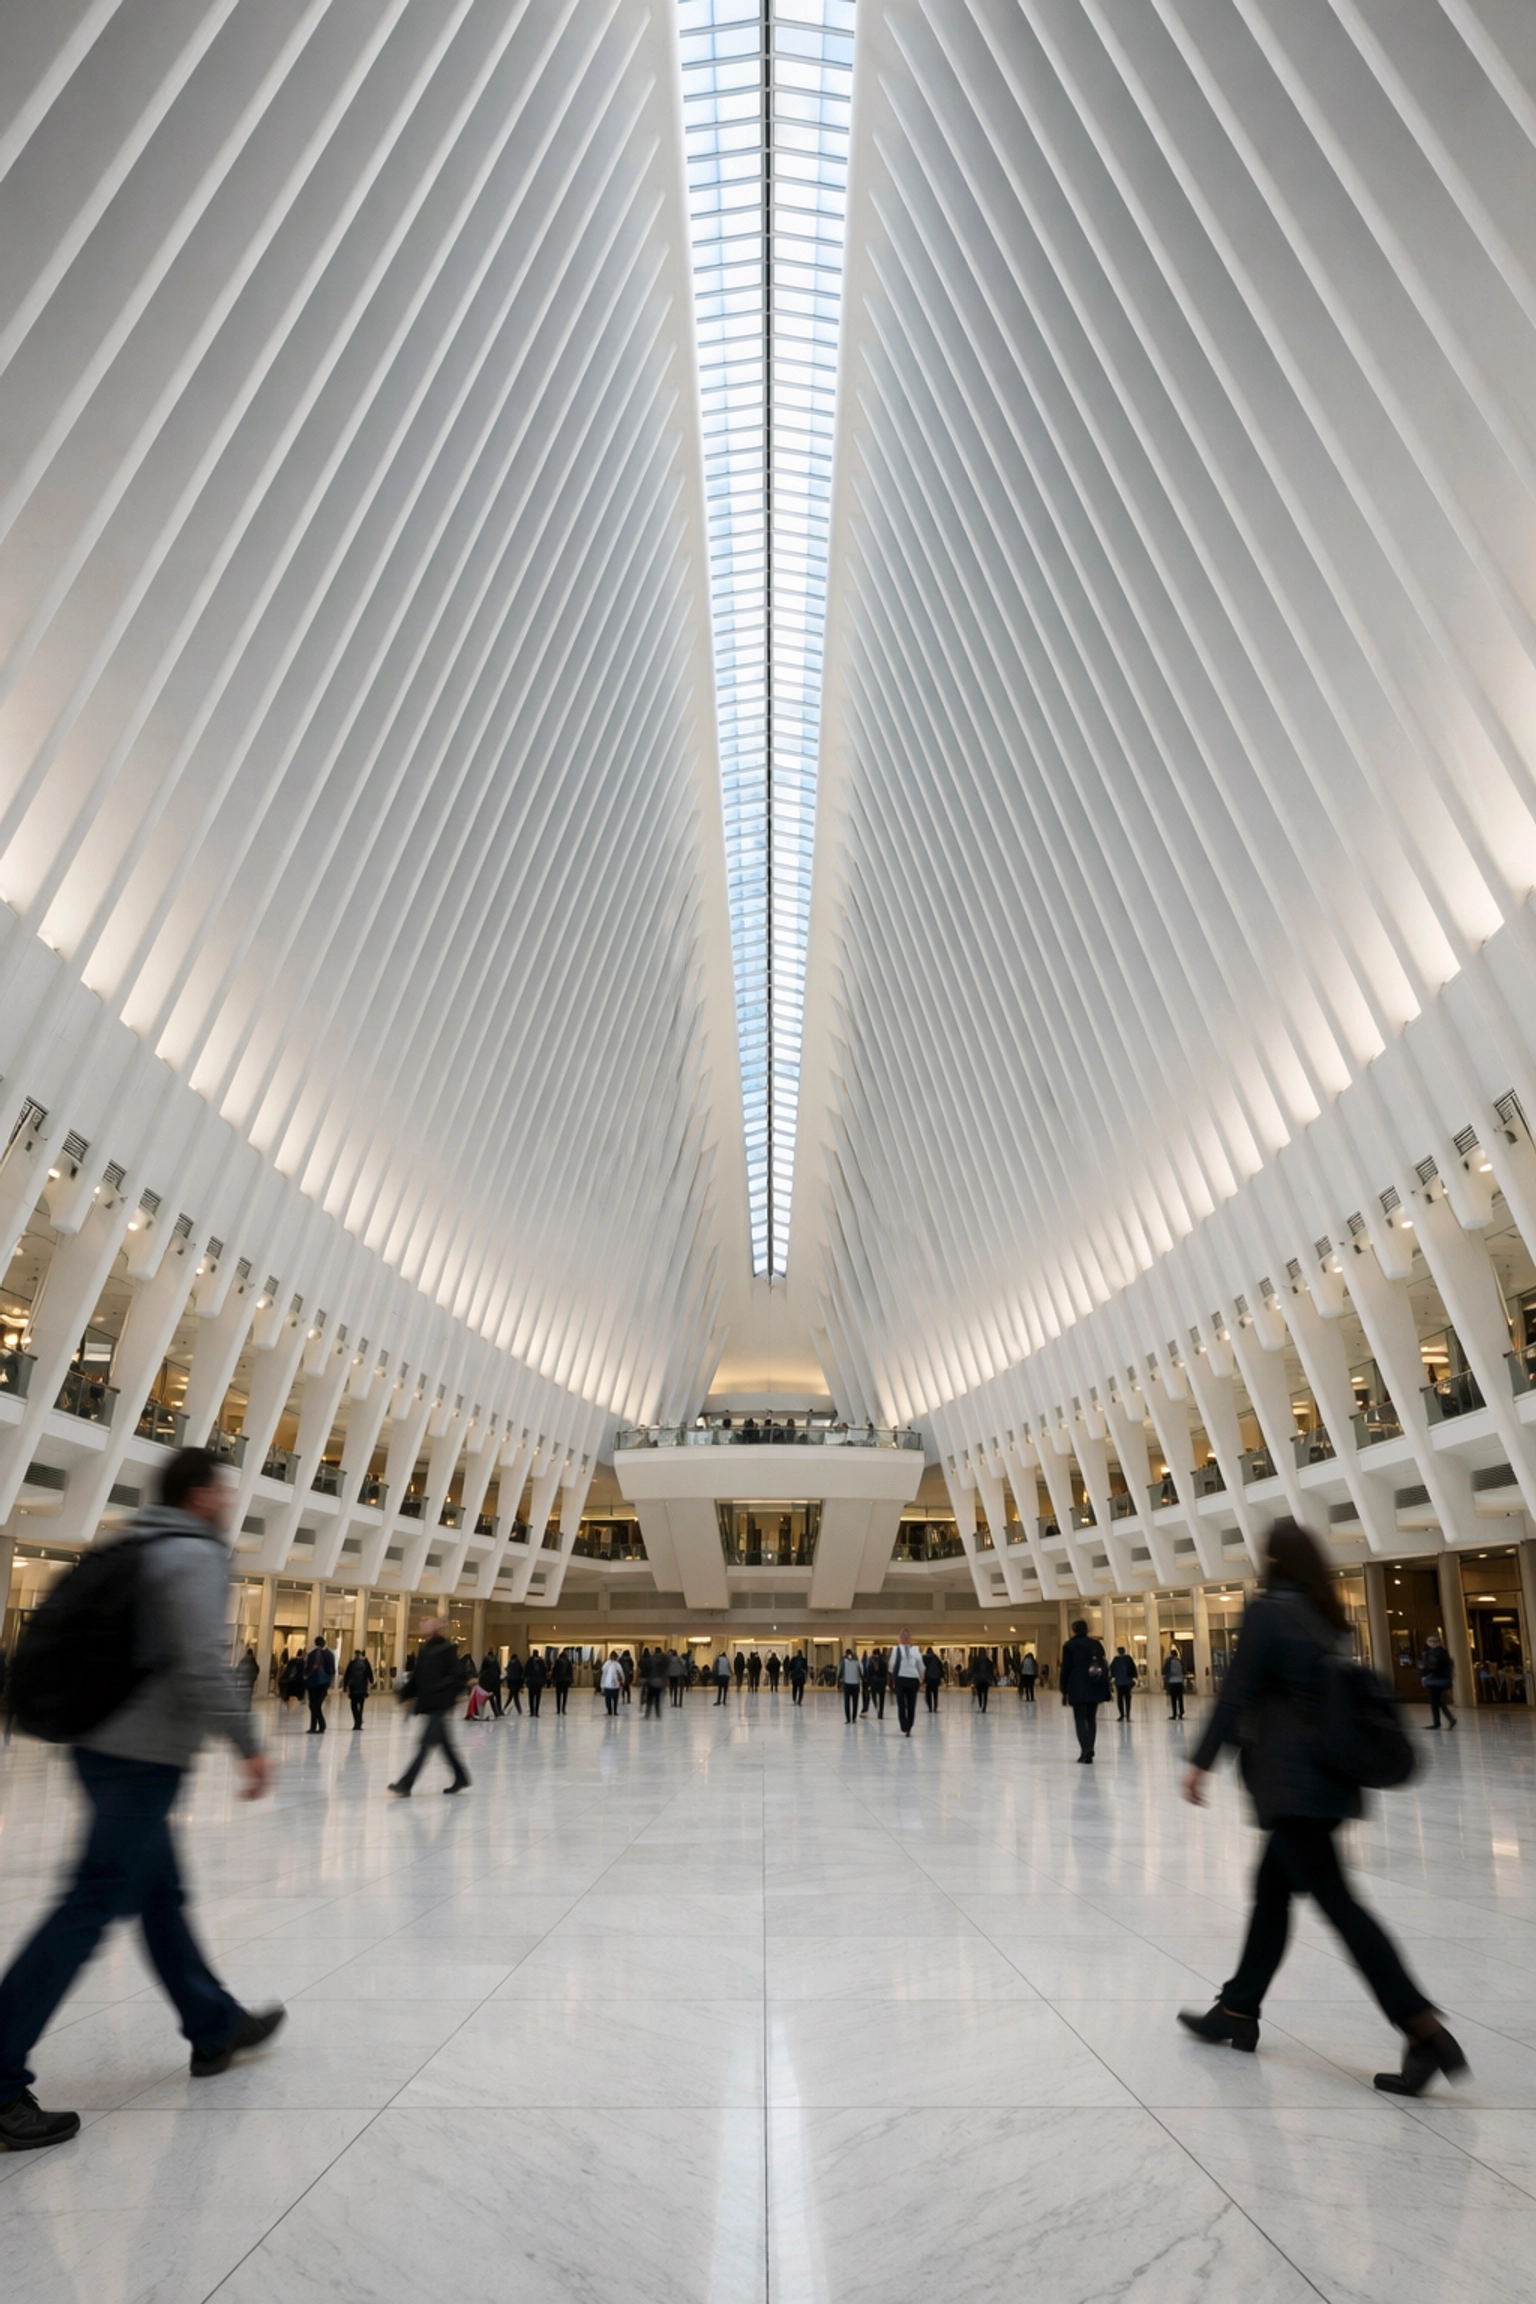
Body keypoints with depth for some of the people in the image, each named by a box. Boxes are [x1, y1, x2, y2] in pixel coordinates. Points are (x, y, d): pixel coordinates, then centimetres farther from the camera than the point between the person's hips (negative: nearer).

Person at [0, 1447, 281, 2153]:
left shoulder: (141, 1550, 12)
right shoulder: (195, 1554, -15)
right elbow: (203, 1663, -22)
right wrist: (247, 1744, -15)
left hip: (107, 1744, 10)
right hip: (147, 1754, -10)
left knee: (161, 1895, 16)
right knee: (91, 1908, -4)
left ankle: (216, 2028, 29)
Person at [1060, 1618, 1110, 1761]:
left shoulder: (1069, 1646, -4)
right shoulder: (1096, 1644, 7)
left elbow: (1065, 1669, -5)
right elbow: (1104, 1667, 8)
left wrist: (1064, 1690, 1)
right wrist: (1105, 1688, 13)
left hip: (1078, 1689, -4)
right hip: (1095, 1688, 4)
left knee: (1080, 1719, 0)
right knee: (1091, 1719, 16)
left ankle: (1086, 1751, -14)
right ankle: (1089, 1750, 19)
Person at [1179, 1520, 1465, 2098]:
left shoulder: (1267, 1610, -13)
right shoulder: (1328, 1616, 9)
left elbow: (1237, 1692, -15)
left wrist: (1201, 1761, -10)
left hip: (1289, 1779, -9)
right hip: (1329, 1776, 9)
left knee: (1335, 1898, -4)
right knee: (1272, 1888, 15)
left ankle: (1426, 2033, -7)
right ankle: (1238, 2010, 24)